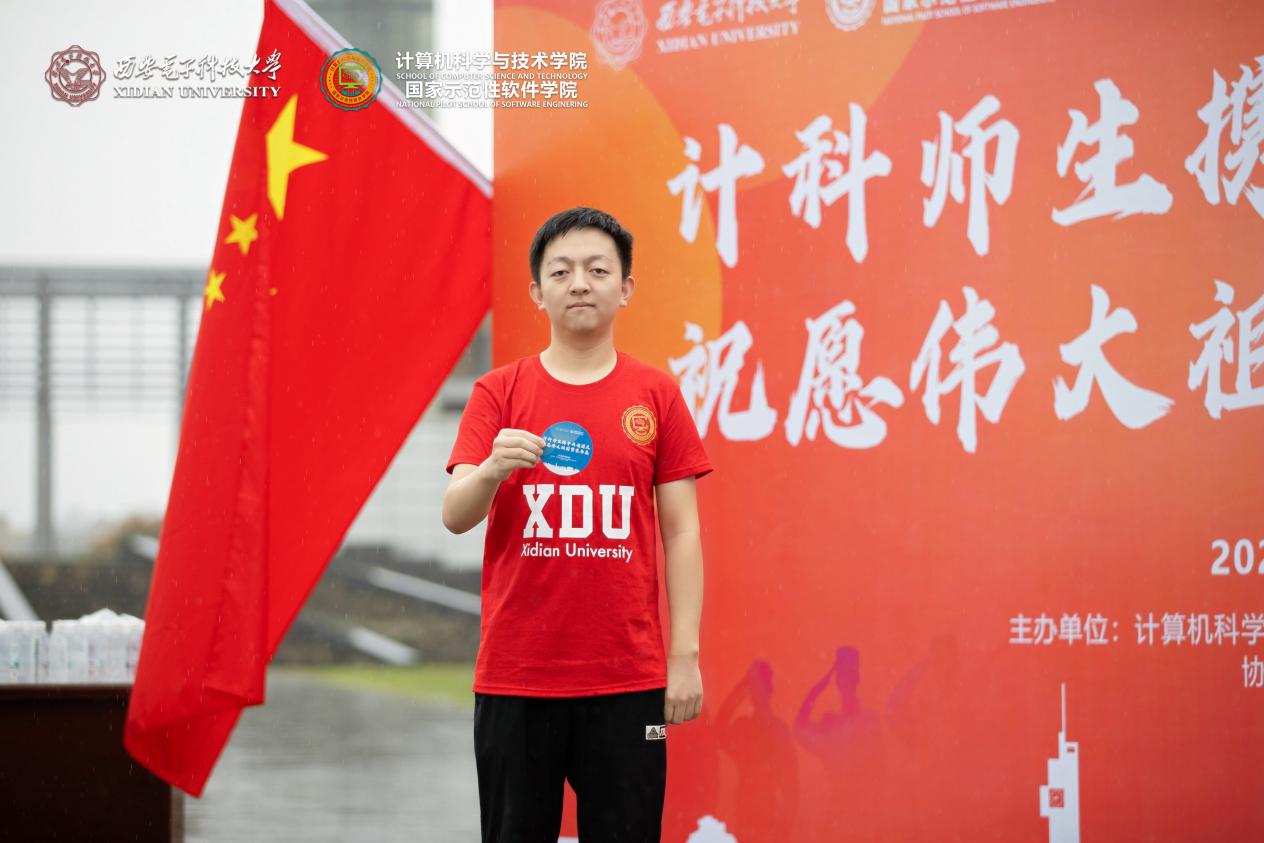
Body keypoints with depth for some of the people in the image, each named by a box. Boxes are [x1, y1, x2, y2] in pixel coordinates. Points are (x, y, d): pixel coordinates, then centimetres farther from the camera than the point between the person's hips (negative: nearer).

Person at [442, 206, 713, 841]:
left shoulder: (656, 395, 5)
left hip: (625, 680, 0)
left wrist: (685, 656, -2)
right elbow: (454, 516, -6)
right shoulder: (499, 392, 3)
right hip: (515, 677, 0)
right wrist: (492, 469, -28)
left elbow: (681, 532, 4)